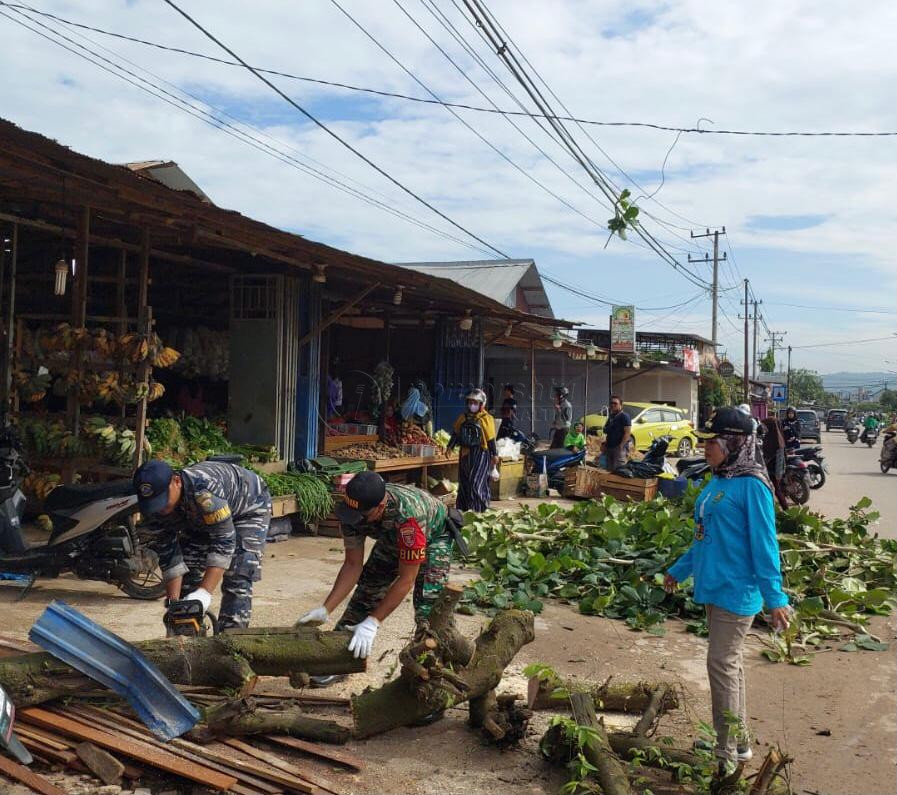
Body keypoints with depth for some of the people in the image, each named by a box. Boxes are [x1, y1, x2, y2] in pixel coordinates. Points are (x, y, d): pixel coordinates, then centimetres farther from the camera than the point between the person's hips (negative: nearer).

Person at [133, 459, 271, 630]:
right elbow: (167, 554, -17)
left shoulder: (204, 489, -44)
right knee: (187, 577, -1)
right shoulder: (155, 507, -22)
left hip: (248, 507, -6)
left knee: (237, 581, -18)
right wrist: (174, 604, -23)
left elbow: (224, 541, -42)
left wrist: (204, 593, -47)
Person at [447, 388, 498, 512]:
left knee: (477, 483, -9)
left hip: (481, 454, -6)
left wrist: (494, 455, -6)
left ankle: (477, 509, -4)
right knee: (464, 482, 10)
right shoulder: (464, 417, 10)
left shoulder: (486, 418, -5)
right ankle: (463, 508, 18)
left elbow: (491, 438, -6)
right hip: (465, 453, 6)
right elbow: (455, 433, 15)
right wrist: (450, 447, 9)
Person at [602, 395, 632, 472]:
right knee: (610, 470, 11)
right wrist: (605, 444, 13)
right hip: (609, 447, 9)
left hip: (619, 448, -9)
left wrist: (621, 446, -21)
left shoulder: (624, 416, -8)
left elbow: (627, 433, -15)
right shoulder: (611, 416, 18)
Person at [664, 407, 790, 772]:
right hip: (713, 588, 9)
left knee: (722, 666, -4)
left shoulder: (751, 485, -17)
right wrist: (679, 571, 25)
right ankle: (739, 742, 29)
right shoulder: (717, 482, 8)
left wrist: (774, 597, -20)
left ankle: (727, 755, 7)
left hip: (737, 591, -9)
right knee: (729, 664, 16)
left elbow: (764, 545, -18)